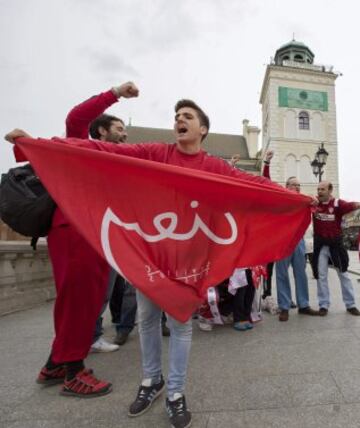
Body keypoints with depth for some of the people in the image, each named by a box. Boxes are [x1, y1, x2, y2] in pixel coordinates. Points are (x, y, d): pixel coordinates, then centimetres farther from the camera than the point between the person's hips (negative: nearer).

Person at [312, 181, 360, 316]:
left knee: (343, 274, 11)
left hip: (335, 243, -1)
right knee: (321, 275, 6)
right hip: (320, 244, 2)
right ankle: (324, 305, 17)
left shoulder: (338, 203, -11)